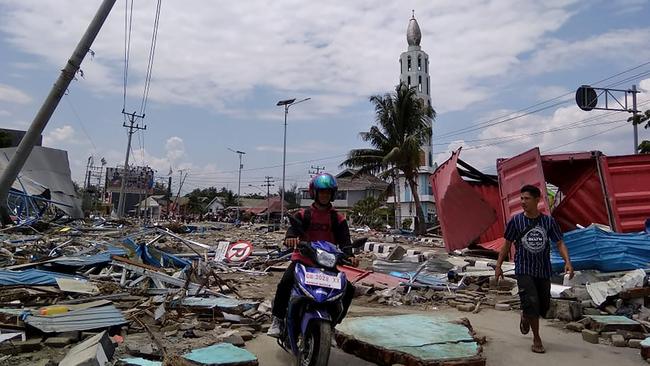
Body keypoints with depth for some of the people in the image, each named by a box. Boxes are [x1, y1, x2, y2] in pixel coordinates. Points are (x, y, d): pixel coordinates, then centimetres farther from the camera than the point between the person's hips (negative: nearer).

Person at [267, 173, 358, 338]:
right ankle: (277, 320, -5)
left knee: (348, 289, -10)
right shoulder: (303, 215, 2)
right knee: (285, 283, -27)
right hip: (303, 259, -2)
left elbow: (344, 239, -6)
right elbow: (294, 227, -16)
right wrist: (290, 237, -41)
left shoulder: (338, 219, 6)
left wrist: (349, 255, -27)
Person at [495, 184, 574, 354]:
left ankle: (525, 316, 45)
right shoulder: (516, 221, -5)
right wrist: (498, 265, 3)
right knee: (531, 303, -14)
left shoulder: (549, 221, -2)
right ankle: (537, 340, 4)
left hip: (543, 270, 3)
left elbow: (559, 243, 1)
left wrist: (568, 262, -15)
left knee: (543, 306, 12)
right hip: (524, 270, -2)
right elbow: (507, 244, 4)